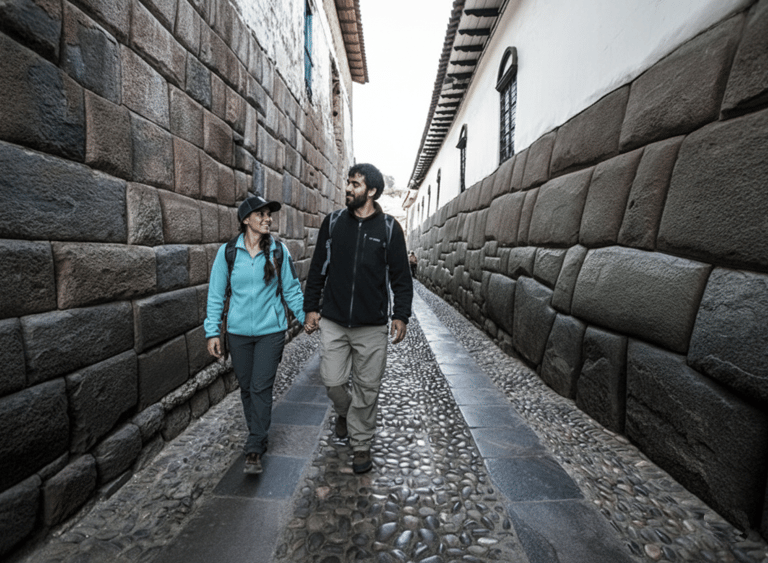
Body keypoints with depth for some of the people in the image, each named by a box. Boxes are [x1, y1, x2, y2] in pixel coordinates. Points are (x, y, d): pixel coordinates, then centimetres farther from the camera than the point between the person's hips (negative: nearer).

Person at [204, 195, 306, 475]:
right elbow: (216, 293, 2)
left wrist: (306, 316, 4)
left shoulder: (278, 250, -3)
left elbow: (291, 289, 5)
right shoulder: (227, 252, -3)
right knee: (246, 387, 13)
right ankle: (258, 437, 34)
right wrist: (212, 331, 0)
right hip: (238, 331, 2)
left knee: (261, 388, -3)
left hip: (270, 330, -1)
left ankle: (254, 450, 10)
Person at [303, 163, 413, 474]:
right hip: (333, 322, 2)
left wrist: (401, 315, -2)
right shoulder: (333, 222, 5)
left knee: (367, 387, 7)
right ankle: (345, 412, 40)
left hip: (372, 325, -1)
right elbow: (318, 267, 9)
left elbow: (401, 276, 3)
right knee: (332, 381, 6)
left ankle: (361, 443, 28)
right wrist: (311, 307, 6)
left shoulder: (389, 228, -1)